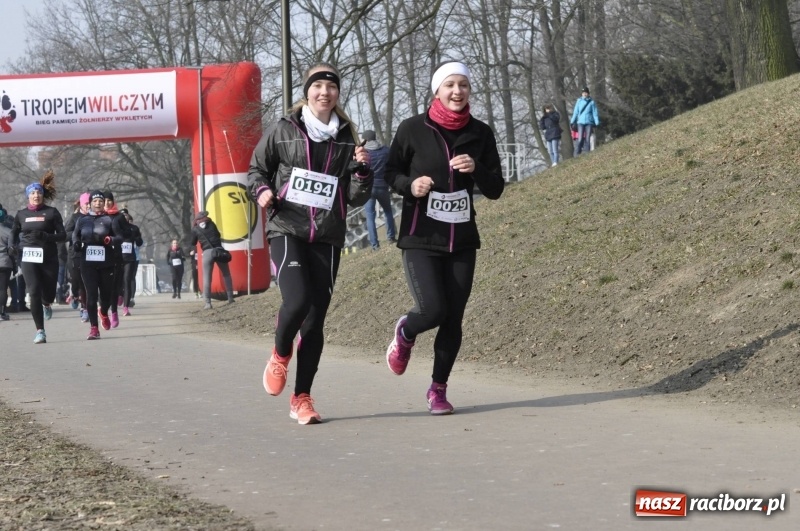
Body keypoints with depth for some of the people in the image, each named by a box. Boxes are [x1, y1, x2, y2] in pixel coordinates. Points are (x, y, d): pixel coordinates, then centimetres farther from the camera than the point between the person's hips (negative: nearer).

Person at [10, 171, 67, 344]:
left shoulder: (52, 212, 2)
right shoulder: (21, 214, 9)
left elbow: (62, 235, -1)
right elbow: (14, 233, 23)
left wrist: (45, 236, -19)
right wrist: (14, 247, 4)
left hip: (49, 258, -1)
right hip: (28, 258, 1)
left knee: (49, 292, 6)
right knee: (34, 292, -12)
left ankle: (47, 304, 46)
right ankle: (40, 331, -8)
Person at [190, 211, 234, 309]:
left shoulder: (195, 229, 8)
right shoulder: (212, 224, 13)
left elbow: (193, 244, 16)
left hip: (207, 253, -2)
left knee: (206, 278, -1)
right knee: (226, 275, 14)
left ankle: (208, 303, -9)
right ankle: (230, 299, 12)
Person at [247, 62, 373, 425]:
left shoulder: (347, 139, 9)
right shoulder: (282, 131, 3)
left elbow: (355, 198, 11)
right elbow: (257, 169, 12)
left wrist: (362, 169, -8)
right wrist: (262, 191, -8)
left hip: (327, 238, 3)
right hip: (287, 230, -2)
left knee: (315, 319, 1)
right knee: (297, 300, -23)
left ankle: (301, 398, 11)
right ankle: (280, 355, 8)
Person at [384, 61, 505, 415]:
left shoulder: (480, 134, 3)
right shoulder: (413, 130, -5)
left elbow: (495, 190, 5)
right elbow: (391, 173, 5)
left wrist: (475, 170, -14)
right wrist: (410, 185, -16)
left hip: (462, 240, 3)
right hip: (420, 240, -3)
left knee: (453, 319, 1)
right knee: (433, 310, -16)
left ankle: (438, 389, 18)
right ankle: (404, 334, 20)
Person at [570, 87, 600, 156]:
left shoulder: (591, 102, 6)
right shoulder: (579, 101, 6)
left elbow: (595, 113, 6)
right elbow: (575, 112, 8)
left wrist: (597, 122, 0)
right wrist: (572, 121, 4)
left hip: (589, 122, 1)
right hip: (580, 122, -1)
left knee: (587, 139, 0)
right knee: (580, 139, -9)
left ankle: (587, 152, 3)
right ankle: (577, 153, -8)